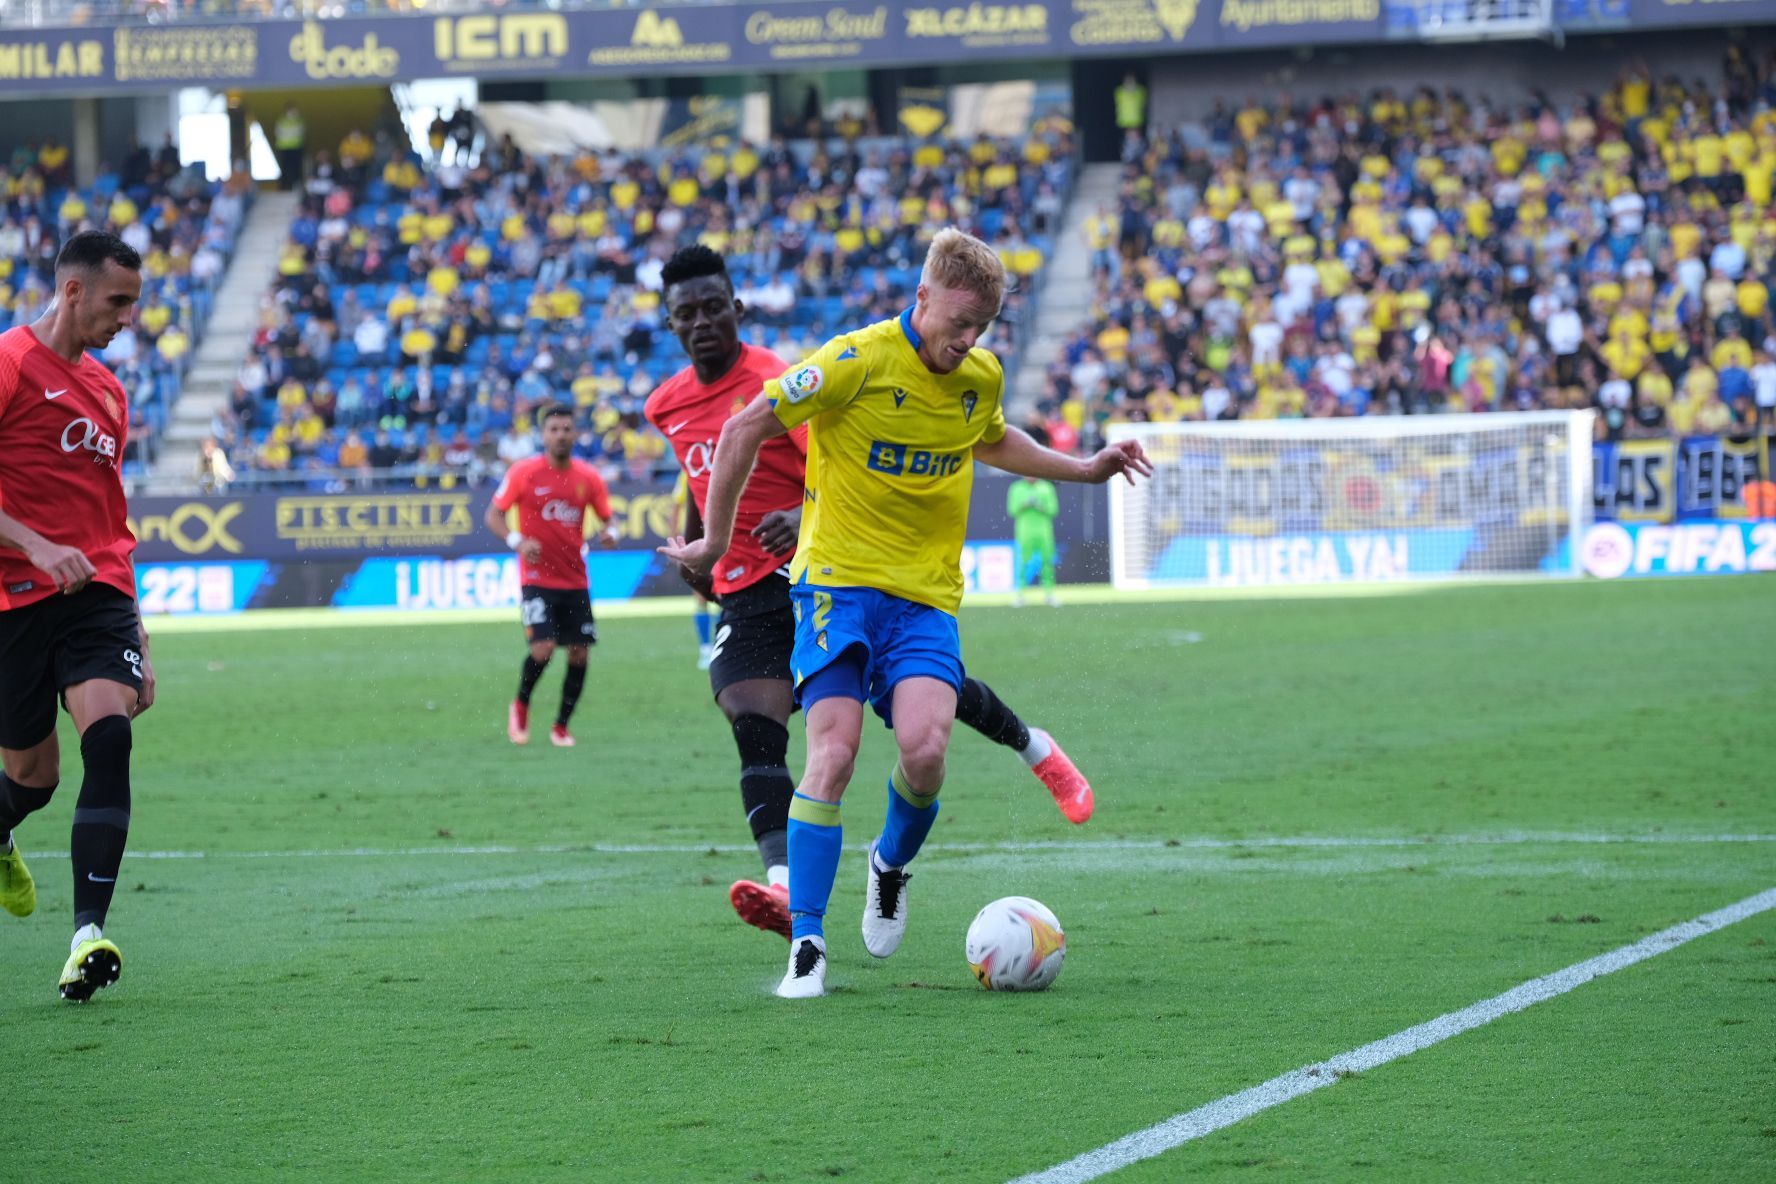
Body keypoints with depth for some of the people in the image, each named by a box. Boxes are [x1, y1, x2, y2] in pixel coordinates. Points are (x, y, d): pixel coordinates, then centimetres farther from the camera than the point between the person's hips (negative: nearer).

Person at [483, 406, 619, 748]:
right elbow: (494, 515, -1)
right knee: (543, 647, -17)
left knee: (579, 654, 0)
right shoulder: (524, 473, -5)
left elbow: (606, 517, 14)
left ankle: (561, 726, 16)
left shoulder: (588, 477, 4)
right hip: (537, 577, -4)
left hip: (575, 581, 4)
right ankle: (520, 707, 11)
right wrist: (517, 541, -18)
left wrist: (610, 533, -10)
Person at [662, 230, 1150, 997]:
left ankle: (891, 863, 15)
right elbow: (745, 428, -5)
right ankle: (807, 944, -10)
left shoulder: (982, 377, 6)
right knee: (833, 755, -17)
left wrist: (1085, 469, 28)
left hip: (926, 595, 3)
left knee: (925, 751, -18)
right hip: (838, 581, -3)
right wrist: (715, 541, 1)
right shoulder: (858, 361, -12)